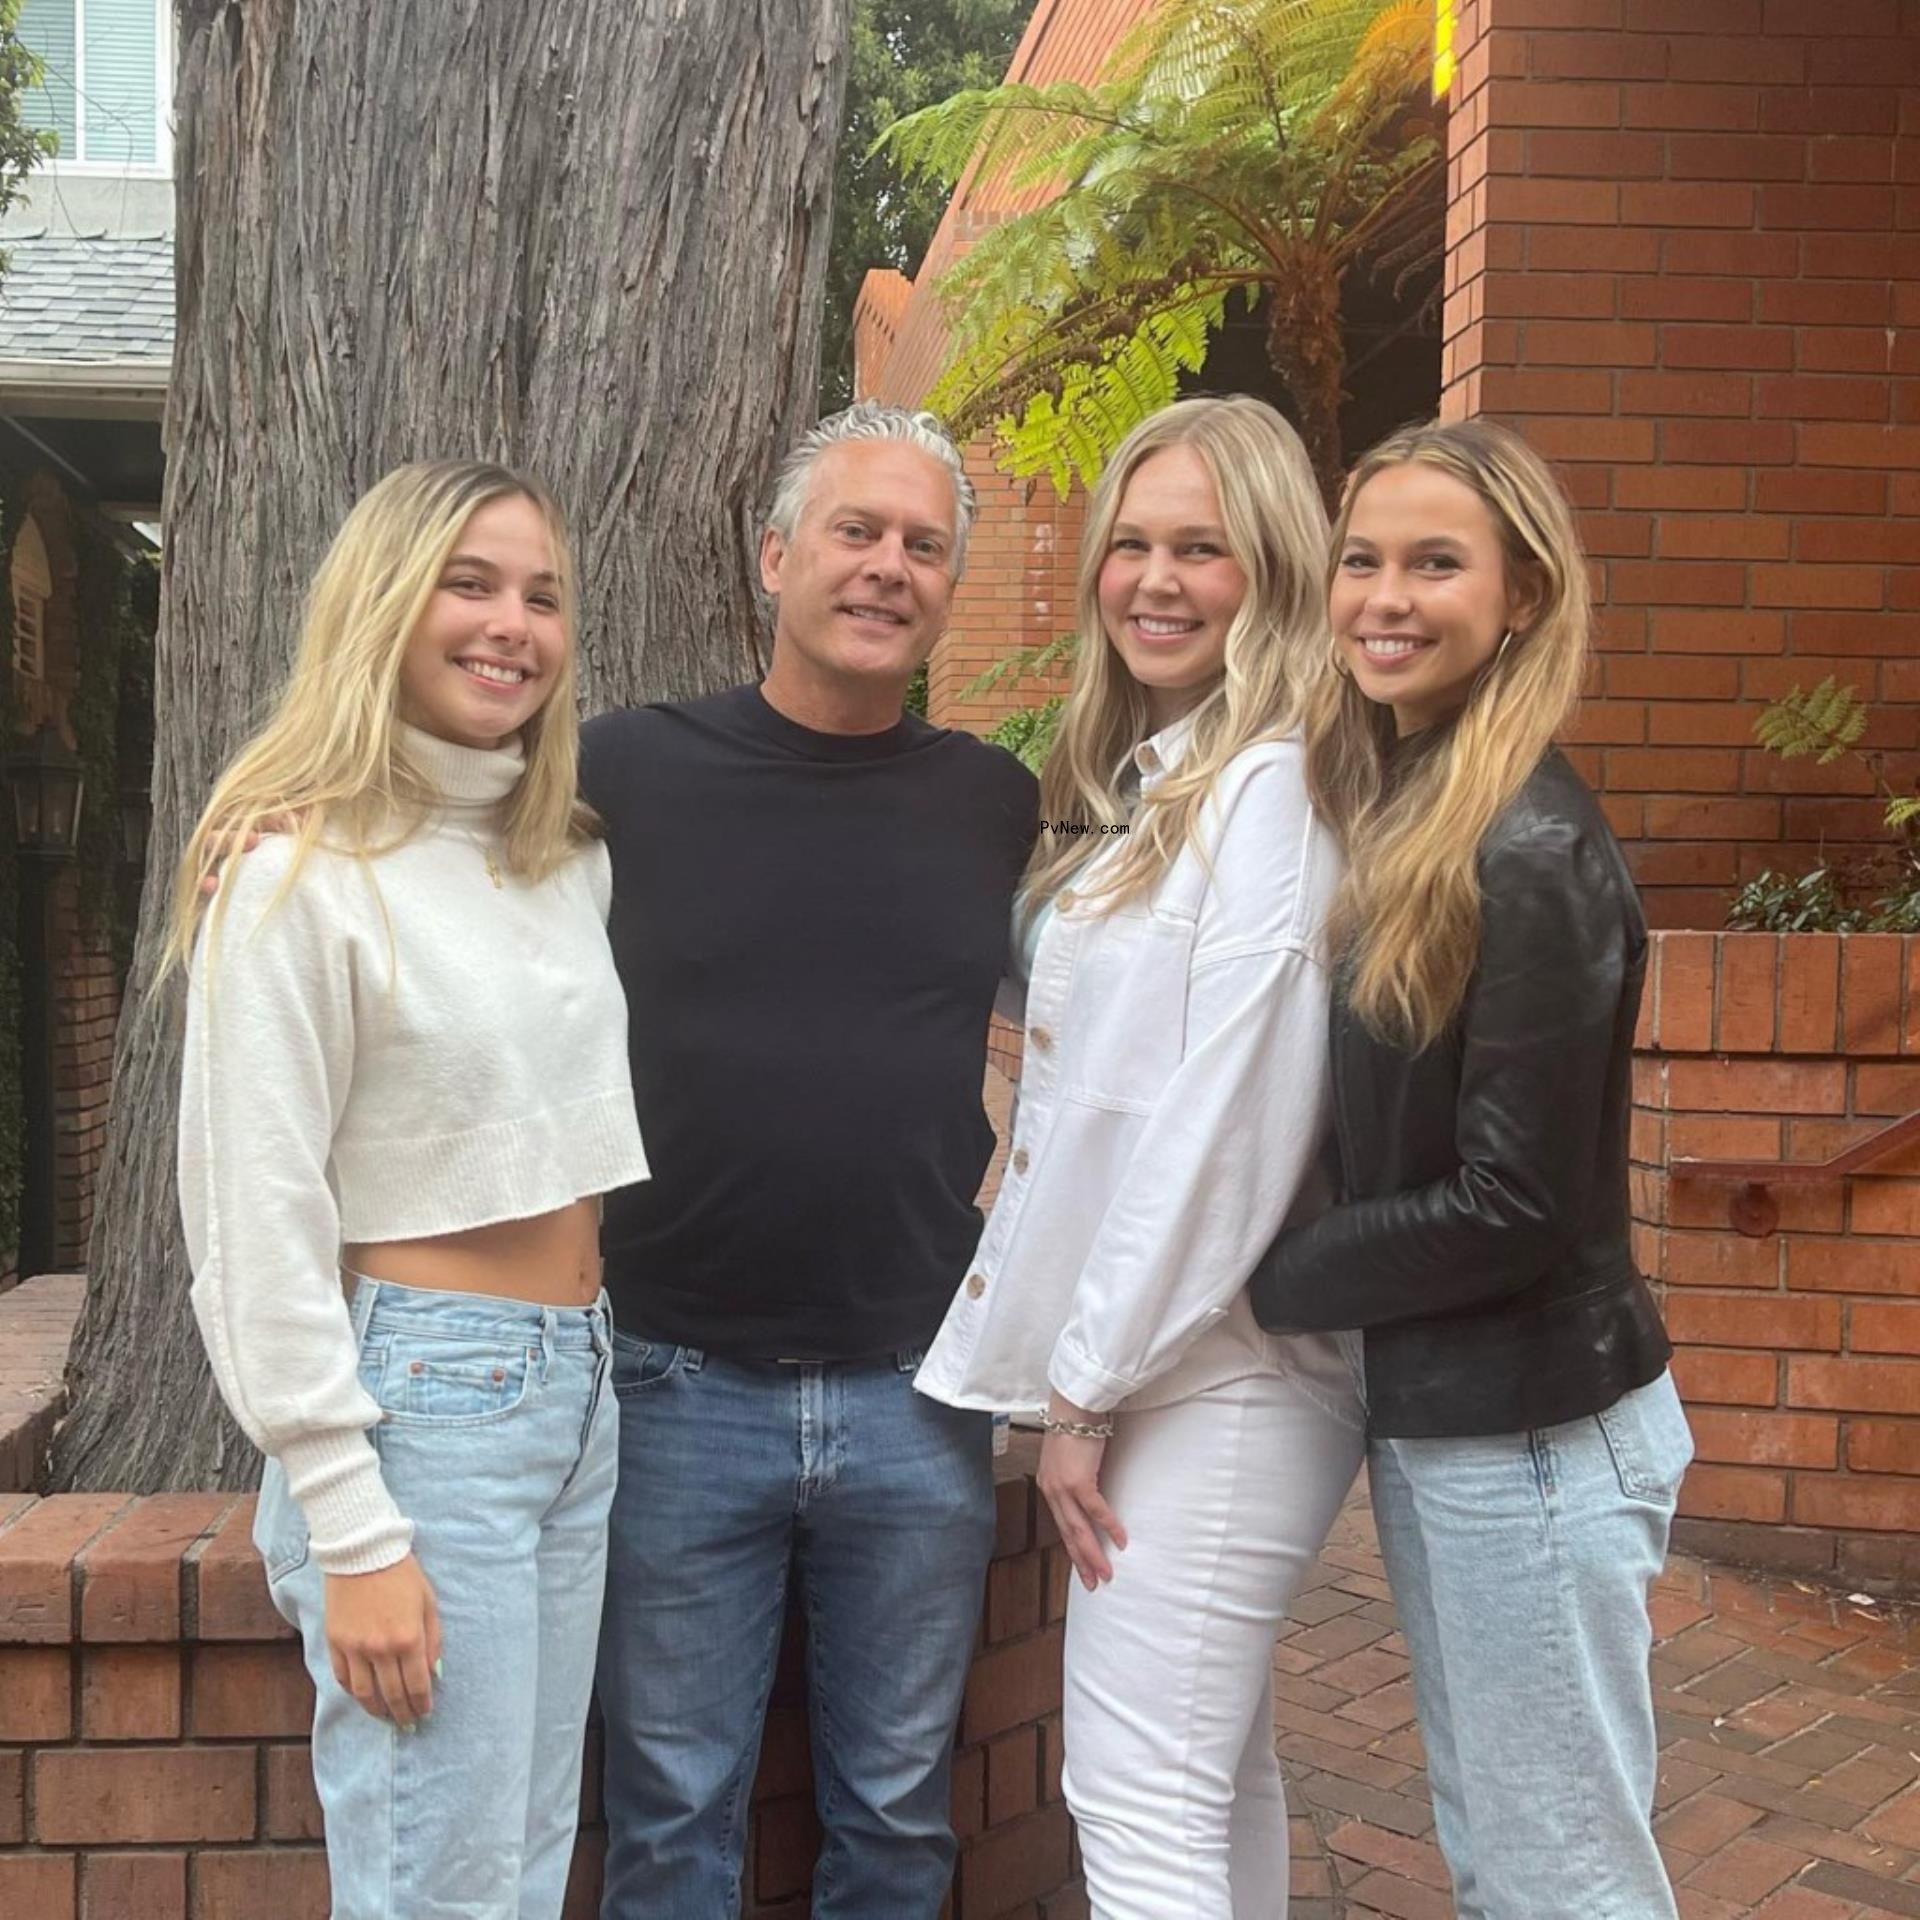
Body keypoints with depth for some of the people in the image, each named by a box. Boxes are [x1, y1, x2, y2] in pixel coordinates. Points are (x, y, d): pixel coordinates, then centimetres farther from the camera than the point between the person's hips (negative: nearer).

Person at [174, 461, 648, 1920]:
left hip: (579, 1398, 7)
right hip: (420, 1403, -7)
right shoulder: (296, 875, -11)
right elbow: (260, 1228, -13)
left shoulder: (573, 861, 10)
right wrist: (355, 1535, -14)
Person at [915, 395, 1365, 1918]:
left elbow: (1232, 1125, -20)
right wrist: (1075, 1373, 9)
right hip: (1148, 1363, 9)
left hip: (1213, 1375, -9)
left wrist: (1092, 1388, -14)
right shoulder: (1141, 785, 14)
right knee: (1215, 1781, 20)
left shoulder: (1274, 792, -16)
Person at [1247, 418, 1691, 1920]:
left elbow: (1516, 1206, -20)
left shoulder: (1533, 855, -19)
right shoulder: (1394, 820, 7)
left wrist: (1259, 1284, -10)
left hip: (1532, 1438, -8)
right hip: (1426, 1414, 9)